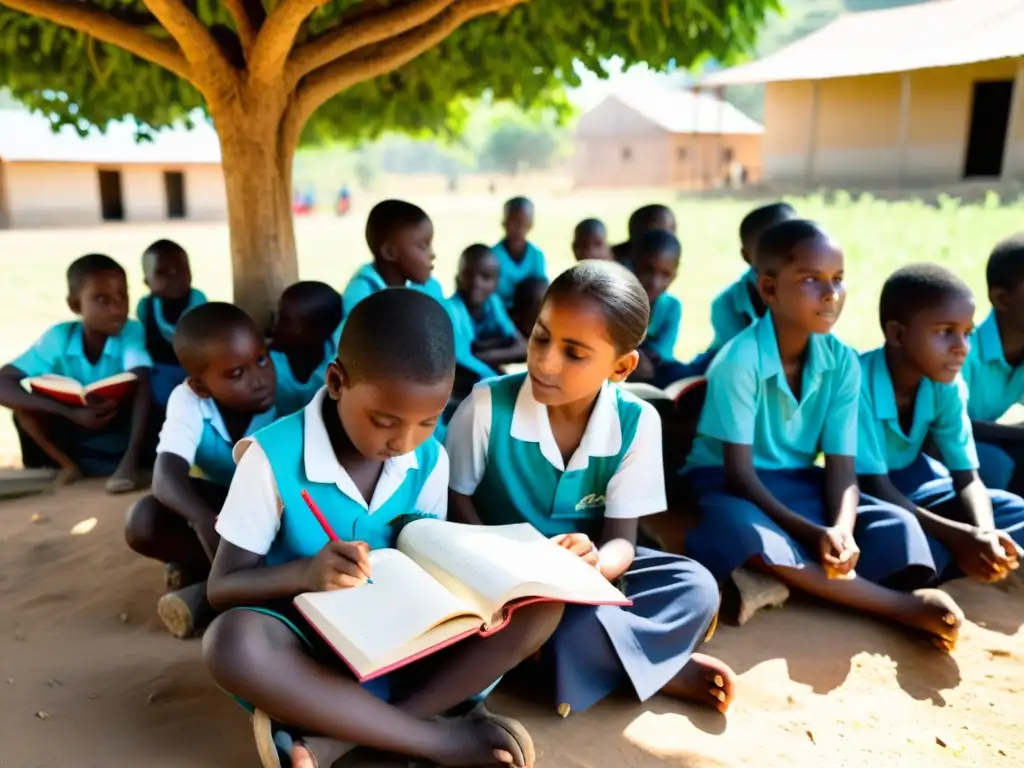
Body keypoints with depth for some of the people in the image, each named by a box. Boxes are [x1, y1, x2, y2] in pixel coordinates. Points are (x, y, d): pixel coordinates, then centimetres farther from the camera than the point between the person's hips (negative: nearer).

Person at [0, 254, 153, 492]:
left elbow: (142, 386, -35)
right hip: (77, 442, 2)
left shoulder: (131, 331, -20)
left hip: (121, 434, -2)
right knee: (24, 405, -20)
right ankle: (69, 465, -6)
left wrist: (131, 456, -50)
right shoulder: (59, 338, -16)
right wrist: (71, 413, -35)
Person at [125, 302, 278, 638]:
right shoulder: (188, 402, -25)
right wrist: (203, 520, -60)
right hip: (217, 500, 1)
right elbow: (166, 474, -39)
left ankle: (205, 591, -25)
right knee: (142, 521, -29)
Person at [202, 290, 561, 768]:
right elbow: (222, 587, -10)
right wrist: (304, 574, -29)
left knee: (540, 603, -18)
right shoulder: (273, 457, -15)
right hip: (309, 651, -3)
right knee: (231, 642, -37)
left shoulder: (430, 460, -4)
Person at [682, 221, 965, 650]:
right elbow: (740, 474, -19)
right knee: (746, 536, -39)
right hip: (731, 485, -5)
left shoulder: (842, 362, -5)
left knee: (897, 528, -17)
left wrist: (841, 529, -28)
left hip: (799, 486, 5)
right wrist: (814, 534, -27)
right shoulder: (739, 361, -21)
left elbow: (841, 468, -7)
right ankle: (904, 606, -28)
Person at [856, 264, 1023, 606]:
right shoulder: (859, 382, -29)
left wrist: (985, 534, -30)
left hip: (911, 483, 7)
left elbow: (968, 479, -8)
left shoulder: (948, 386, -9)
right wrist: (959, 537, -33)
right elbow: (875, 488, -27)